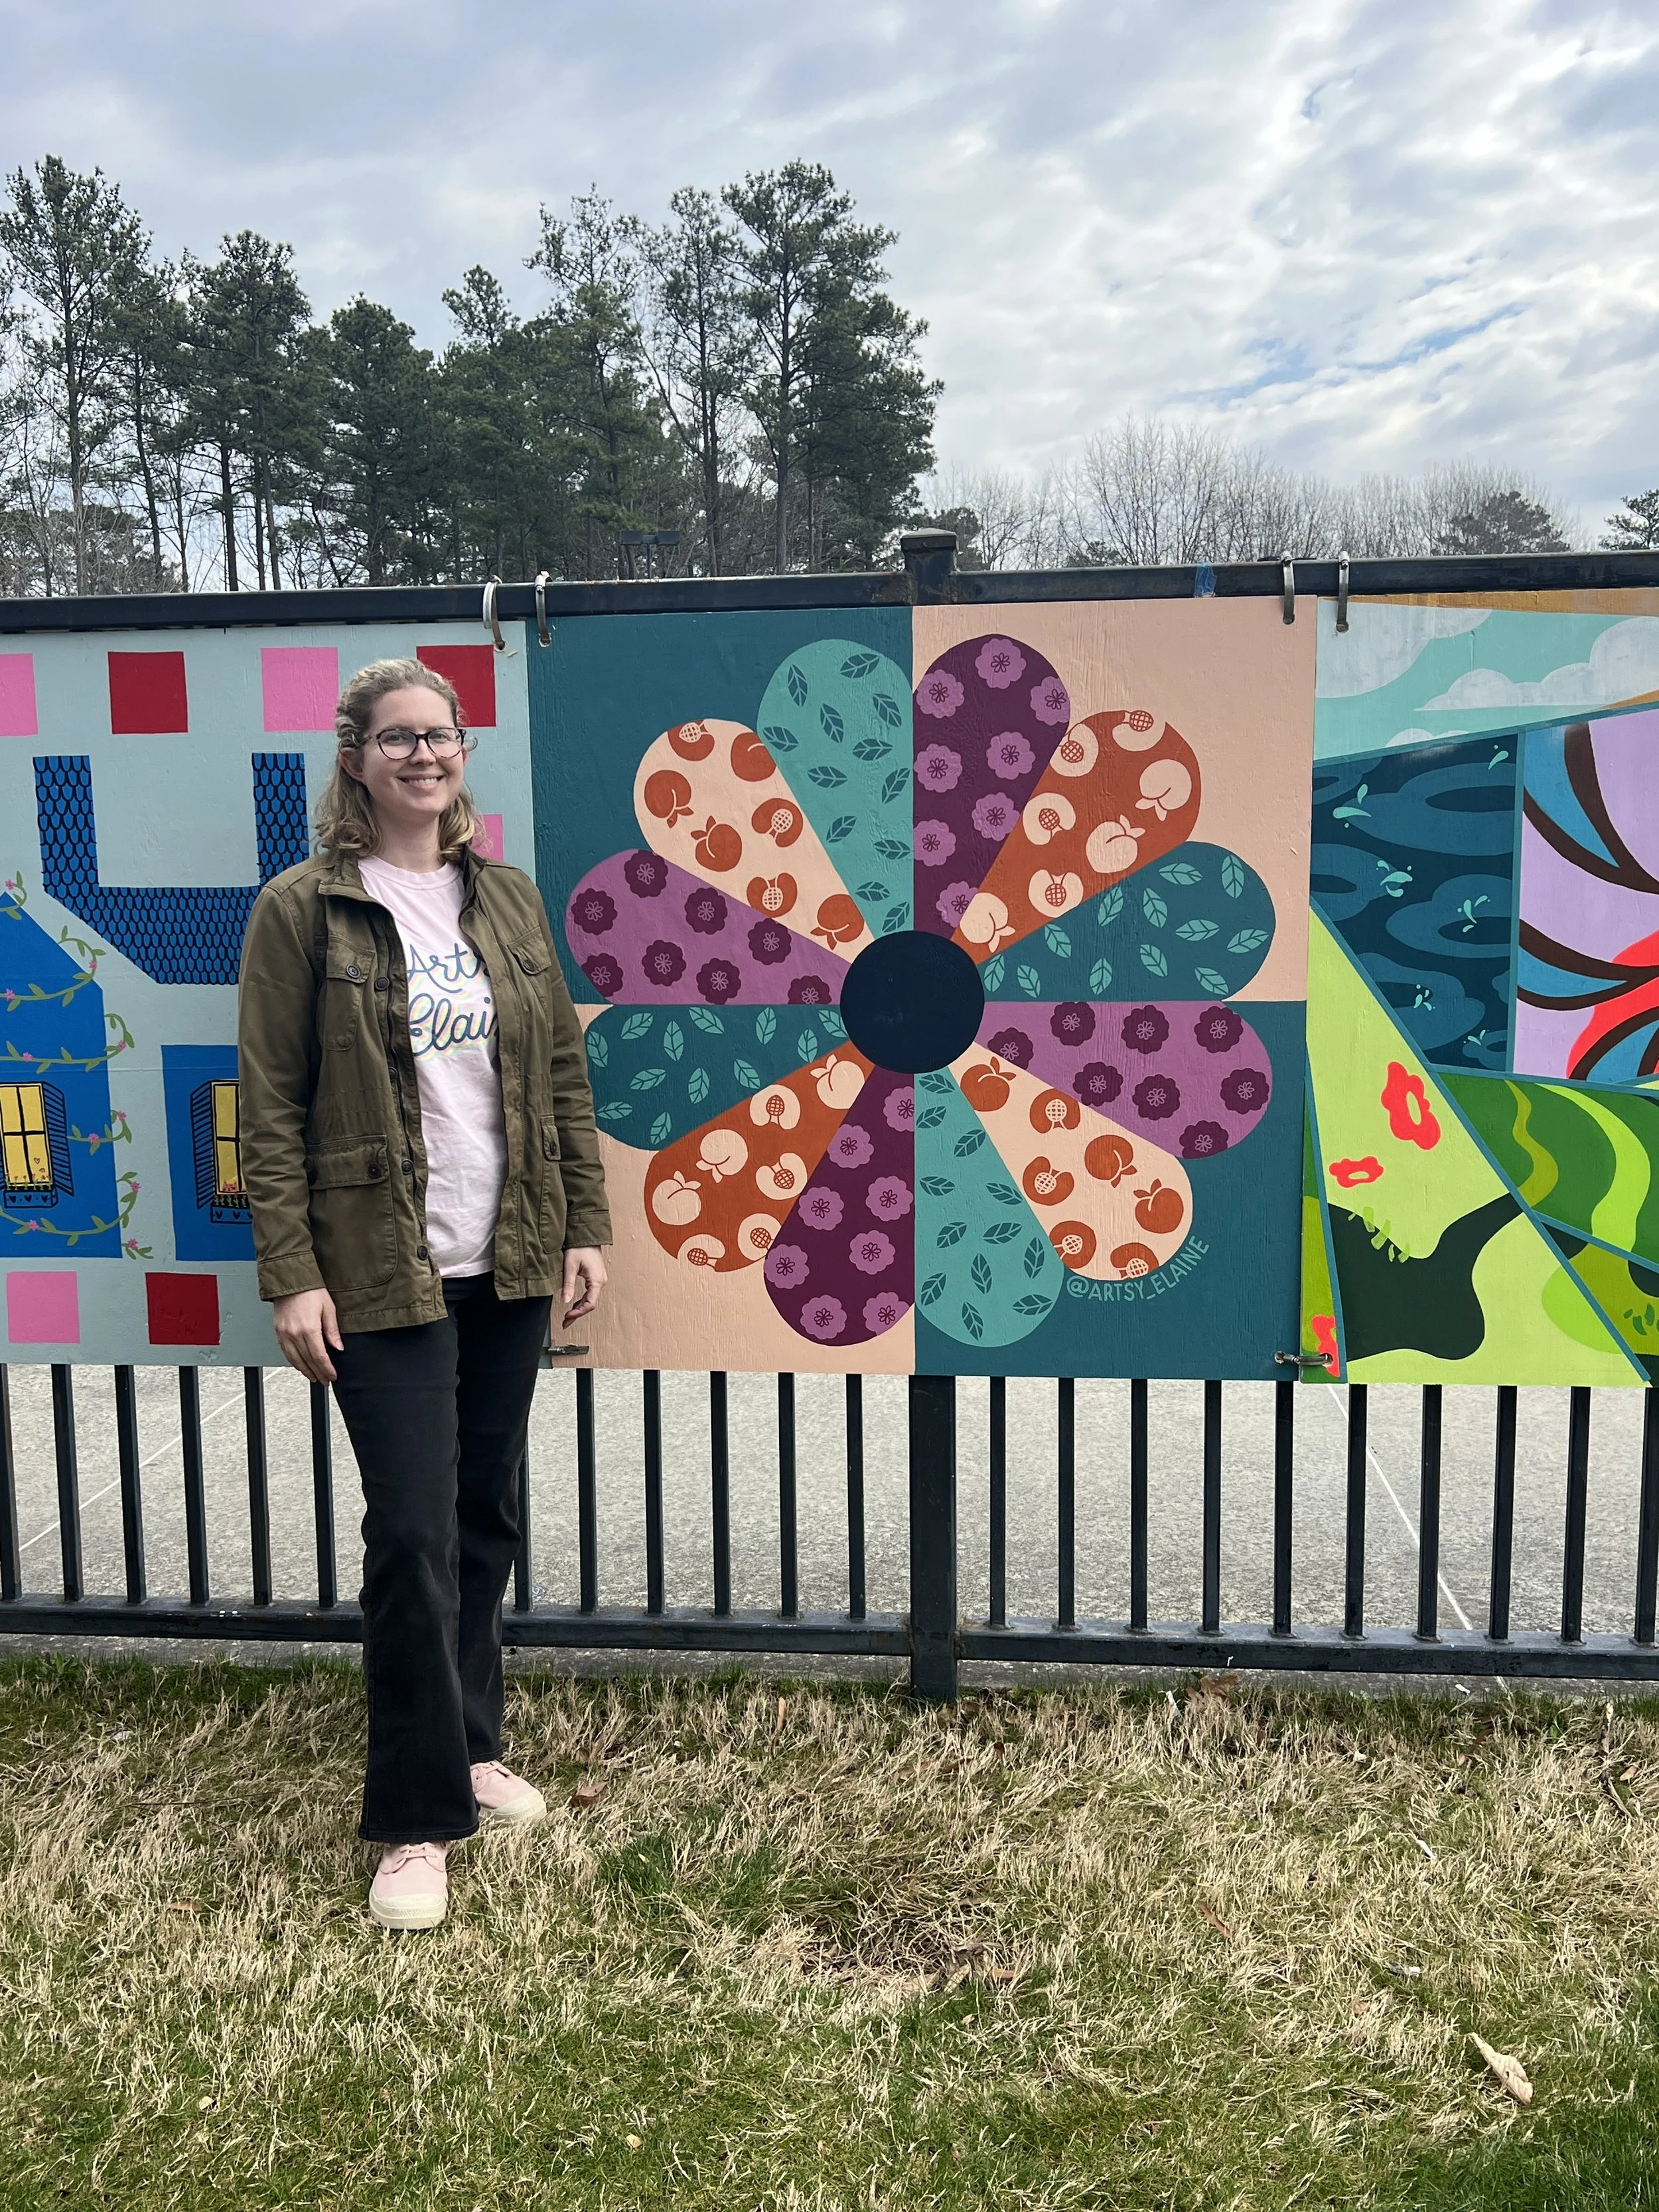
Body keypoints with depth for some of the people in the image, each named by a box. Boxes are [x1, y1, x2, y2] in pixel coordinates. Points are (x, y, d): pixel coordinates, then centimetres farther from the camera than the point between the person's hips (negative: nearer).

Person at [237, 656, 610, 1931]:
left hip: (510, 1261, 5)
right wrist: (291, 1275, -11)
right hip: (383, 1273, -4)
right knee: (414, 1533, -5)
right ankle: (419, 1819, 9)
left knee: (488, 1515, 14)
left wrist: (586, 1226, 5)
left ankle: (471, 1742, 33)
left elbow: (563, 1074, 10)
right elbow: (271, 1107, -6)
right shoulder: (304, 909, -4)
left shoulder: (509, 901, 9)